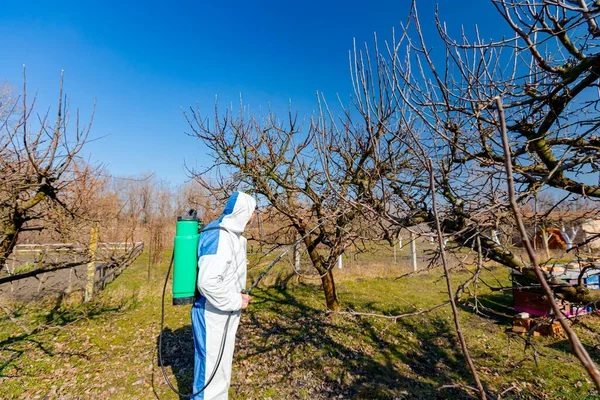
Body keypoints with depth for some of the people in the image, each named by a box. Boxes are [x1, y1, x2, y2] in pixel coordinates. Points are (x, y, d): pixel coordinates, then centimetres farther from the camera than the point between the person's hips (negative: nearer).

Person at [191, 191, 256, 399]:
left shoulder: (233, 235, 6)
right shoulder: (217, 236, -26)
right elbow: (207, 281, -32)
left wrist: (239, 296, 5)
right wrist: (235, 302, -20)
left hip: (226, 313, 9)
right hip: (213, 314, -9)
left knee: (222, 365, 23)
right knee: (211, 368, 6)